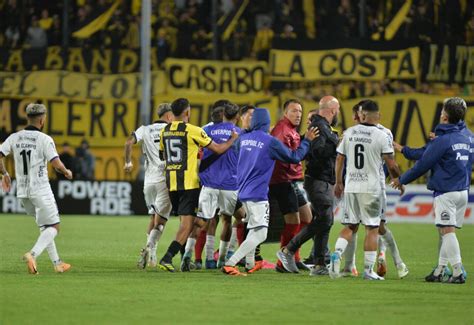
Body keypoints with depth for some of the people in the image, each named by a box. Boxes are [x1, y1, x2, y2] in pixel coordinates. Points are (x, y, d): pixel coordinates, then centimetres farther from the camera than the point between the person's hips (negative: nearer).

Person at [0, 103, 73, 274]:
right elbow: (56, 164, -18)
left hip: (22, 191, 6)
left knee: (44, 227, 19)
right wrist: (67, 172, 3)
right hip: (40, 190, -6)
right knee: (54, 227, 3)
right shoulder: (44, 139, -11)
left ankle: (56, 262, 18)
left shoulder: (14, 138, 4)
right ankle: (32, 254, -18)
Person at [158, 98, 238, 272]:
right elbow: (218, 149, -7)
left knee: (185, 221, 19)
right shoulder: (192, 130, -10)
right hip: (189, 183, -6)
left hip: (171, 183, 6)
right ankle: (167, 258, -16)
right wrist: (233, 139, 11)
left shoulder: (165, 131, 8)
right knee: (187, 223, -5)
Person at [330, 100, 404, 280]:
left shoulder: (349, 133, 3)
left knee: (350, 226, 14)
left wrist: (338, 182, 22)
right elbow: (391, 165, -7)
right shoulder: (381, 136, -8)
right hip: (371, 187, -3)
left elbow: (339, 159, 9)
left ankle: (337, 253, -10)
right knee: (372, 228, 4)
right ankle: (368, 270, 3)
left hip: (351, 186, 3)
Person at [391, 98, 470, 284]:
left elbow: (422, 165, -10)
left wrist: (402, 180, 3)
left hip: (445, 192, -8)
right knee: (447, 232, 11)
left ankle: (458, 273, -15)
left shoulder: (442, 141, -12)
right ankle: (439, 271, 14)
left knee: (447, 231, -8)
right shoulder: (465, 140, 10)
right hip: (462, 191, 8)